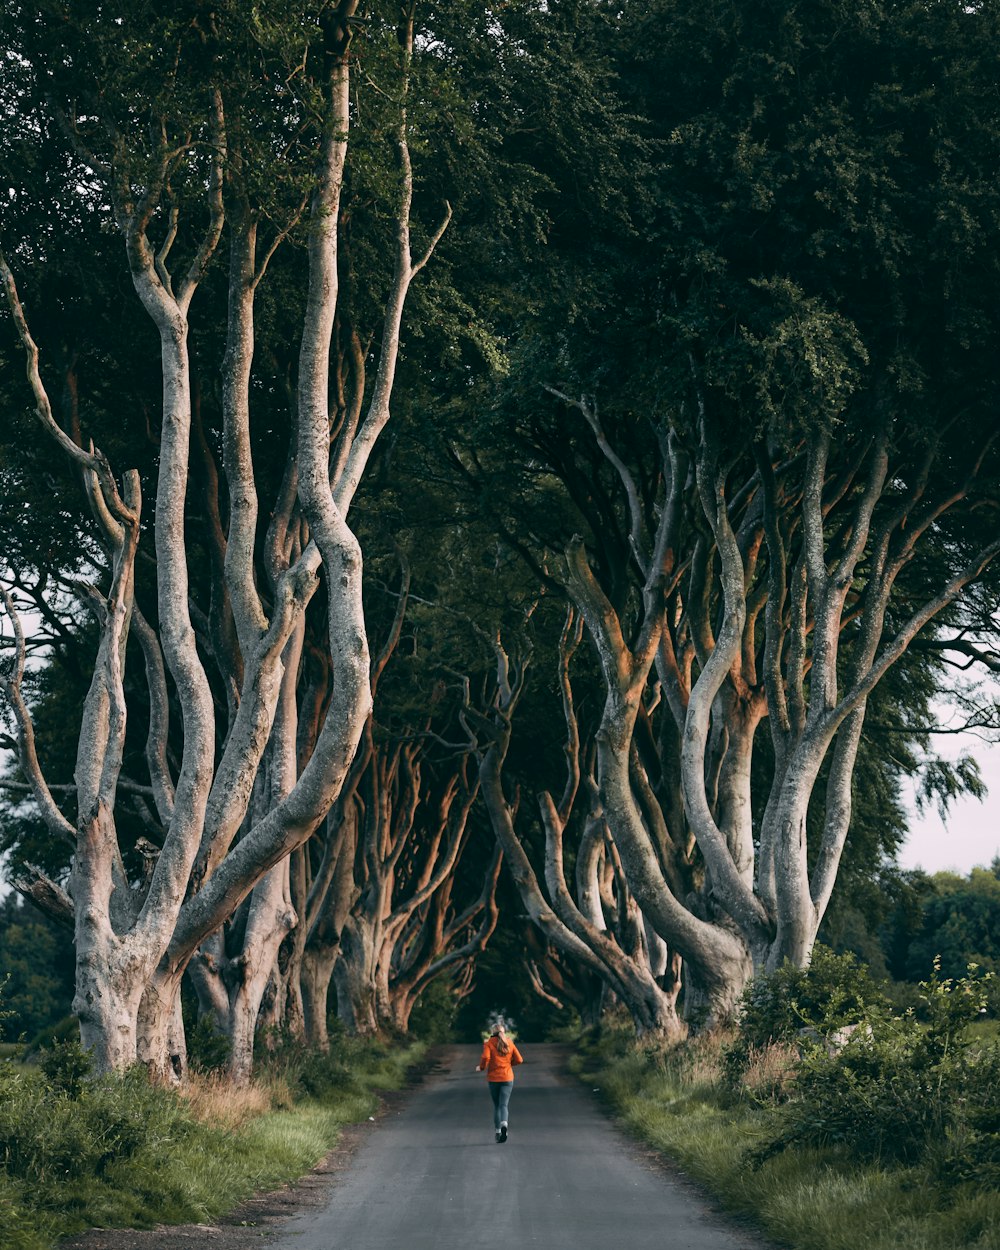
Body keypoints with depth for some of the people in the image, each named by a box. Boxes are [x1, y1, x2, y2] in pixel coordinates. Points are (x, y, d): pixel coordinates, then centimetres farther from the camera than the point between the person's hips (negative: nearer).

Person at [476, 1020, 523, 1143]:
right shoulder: (509, 1042, 5)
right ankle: (504, 1125, -31)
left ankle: (497, 1131, 11)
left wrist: (481, 1067, 0)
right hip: (507, 1078, 1)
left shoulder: (489, 1043, -3)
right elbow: (519, 1059, 3)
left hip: (493, 1078, -1)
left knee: (496, 1105, 14)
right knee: (504, 1105, -4)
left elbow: (485, 1057, -19)